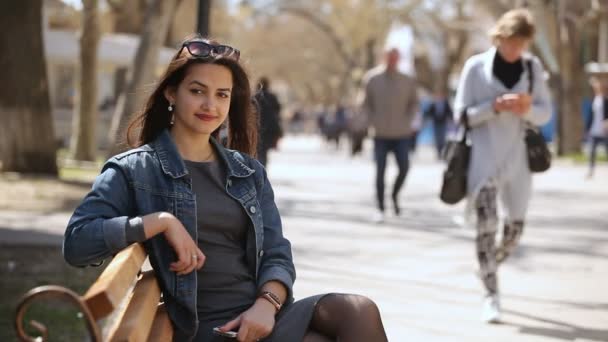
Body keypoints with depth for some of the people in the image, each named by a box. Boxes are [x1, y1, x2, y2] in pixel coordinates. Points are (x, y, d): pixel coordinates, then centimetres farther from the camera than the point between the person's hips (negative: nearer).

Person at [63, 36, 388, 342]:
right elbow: (76, 243, -9)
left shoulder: (249, 172, 19)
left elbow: (276, 254, 12)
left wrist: (267, 302, -10)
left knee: (359, 311, -27)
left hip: (264, 315, 5)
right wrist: (162, 222, -17)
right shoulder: (134, 171, 4)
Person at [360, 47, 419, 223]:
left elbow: (413, 102, 13)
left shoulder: (407, 81, 2)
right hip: (380, 135, -1)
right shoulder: (372, 79, 0)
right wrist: (373, 122, -3)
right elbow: (365, 104, 7)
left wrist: (408, 121, 1)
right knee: (380, 172, 0)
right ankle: (380, 209, 8)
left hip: (401, 134, 1)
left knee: (404, 168, -5)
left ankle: (395, 195, 23)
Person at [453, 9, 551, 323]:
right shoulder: (477, 67, -3)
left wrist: (528, 109, -14)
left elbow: (545, 113, 8)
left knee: (515, 229, 8)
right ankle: (491, 295, -10)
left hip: (517, 156, 3)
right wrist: (494, 107, -19)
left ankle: (488, 268, 38)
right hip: (483, 156, -3)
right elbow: (461, 114, -2)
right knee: (486, 223, -15)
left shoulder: (532, 67, 5)